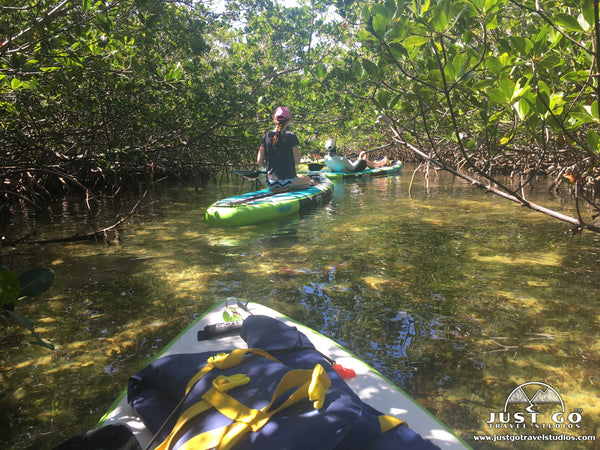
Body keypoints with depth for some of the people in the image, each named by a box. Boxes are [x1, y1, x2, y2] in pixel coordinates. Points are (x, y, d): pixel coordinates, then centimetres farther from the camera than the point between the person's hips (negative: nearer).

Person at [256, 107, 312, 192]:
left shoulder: (266, 136, -1)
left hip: (271, 182, 5)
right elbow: (297, 161, -8)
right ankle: (287, 188, 3)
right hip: (288, 181, -5)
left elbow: (259, 161, -2)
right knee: (308, 179, 25)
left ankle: (275, 189, 12)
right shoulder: (291, 136, -9)